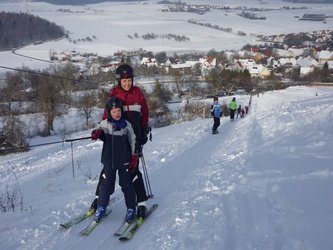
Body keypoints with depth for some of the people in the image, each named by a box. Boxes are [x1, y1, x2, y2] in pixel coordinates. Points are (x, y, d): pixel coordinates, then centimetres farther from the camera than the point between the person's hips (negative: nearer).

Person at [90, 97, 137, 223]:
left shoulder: (126, 125, -3)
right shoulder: (104, 124, -3)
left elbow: (133, 141, 3)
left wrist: (134, 157, 0)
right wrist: (97, 133, -18)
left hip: (124, 161, 0)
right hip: (109, 161, 1)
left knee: (127, 184, 6)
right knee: (106, 184, 7)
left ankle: (131, 209, 19)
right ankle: (101, 208, 23)